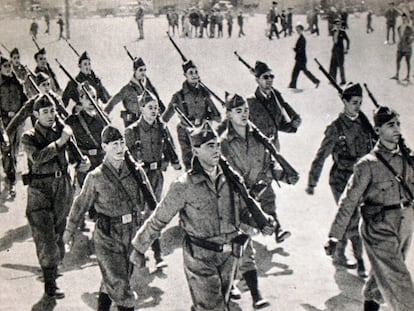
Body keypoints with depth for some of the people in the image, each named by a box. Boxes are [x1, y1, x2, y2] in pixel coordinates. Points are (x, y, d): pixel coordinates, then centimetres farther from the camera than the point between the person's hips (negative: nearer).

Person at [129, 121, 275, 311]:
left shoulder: (230, 178, 0)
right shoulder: (184, 186, -14)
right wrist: (139, 249, -2)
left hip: (229, 255, 5)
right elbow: (158, 220, -7)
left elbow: (241, 209, 17)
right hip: (199, 258, -5)